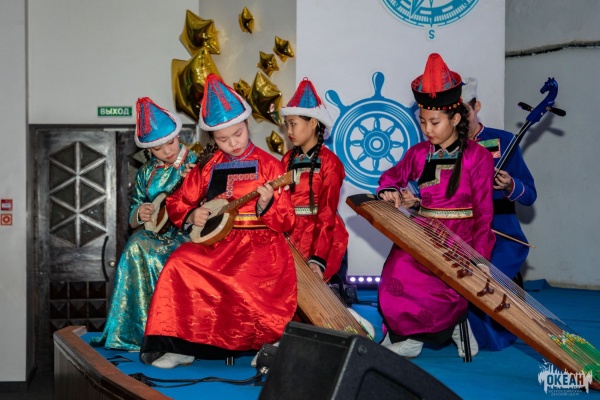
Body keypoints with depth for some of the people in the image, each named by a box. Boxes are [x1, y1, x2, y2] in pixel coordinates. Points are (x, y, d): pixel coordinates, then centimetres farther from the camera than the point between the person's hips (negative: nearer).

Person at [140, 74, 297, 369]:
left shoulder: (268, 165, 3)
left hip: (258, 241, -4)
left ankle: (267, 343, -11)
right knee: (181, 264, -24)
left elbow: (285, 222, 0)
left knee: (247, 277, -35)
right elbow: (177, 203, 21)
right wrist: (191, 216, 0)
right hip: (215, 241, 4)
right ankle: (182, 345, -13)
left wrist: (265, 206, -20)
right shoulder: (208, 167, 13)